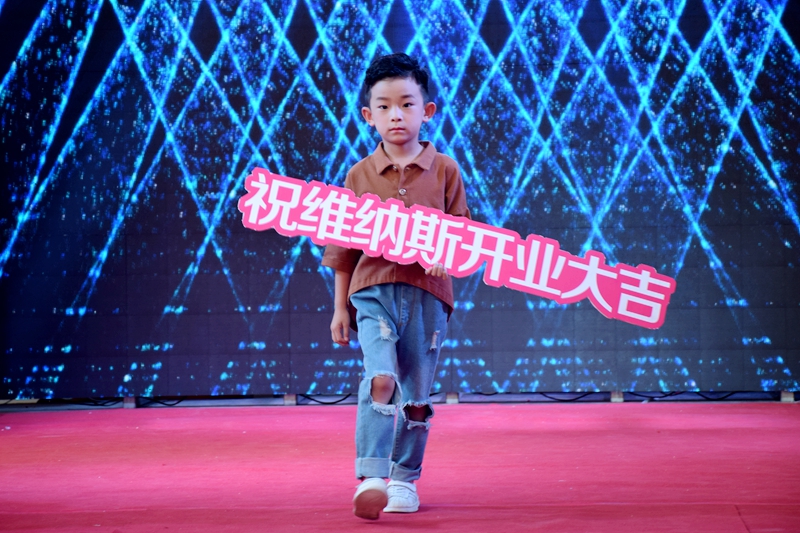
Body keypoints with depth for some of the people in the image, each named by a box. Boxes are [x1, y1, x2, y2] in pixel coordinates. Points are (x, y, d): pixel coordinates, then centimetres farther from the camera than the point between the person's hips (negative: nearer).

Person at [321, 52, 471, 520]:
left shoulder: (444, 170, 4)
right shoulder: (359, 175, 5)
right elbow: (344, 244, 9)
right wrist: (340, 307, 9)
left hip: (428, 293, 1)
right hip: (373, 292, -1)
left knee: (417, 393, 8)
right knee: (380, 379, -20)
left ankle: (405, 480, 23)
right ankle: (371, 479, -20)